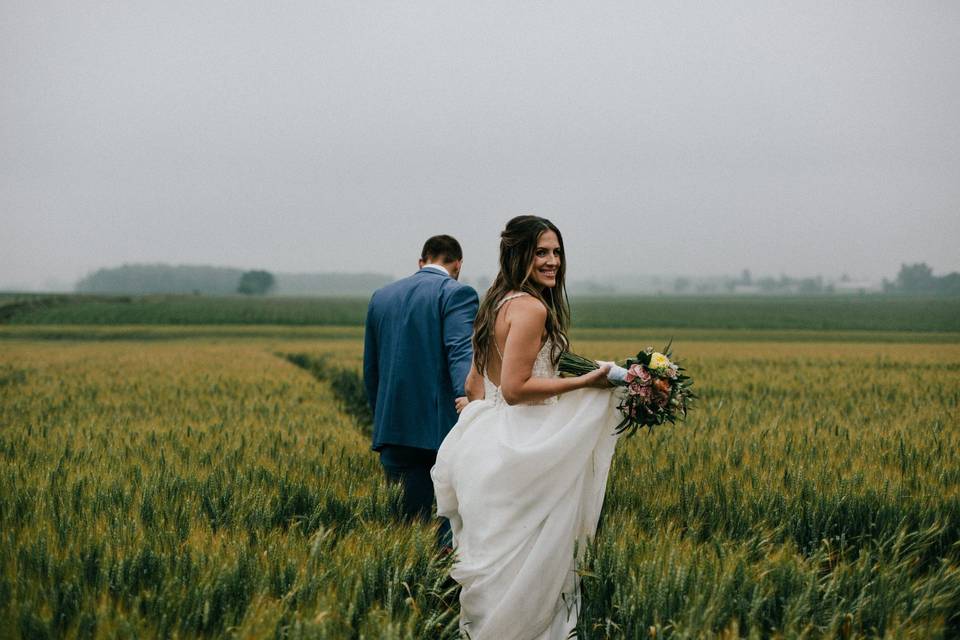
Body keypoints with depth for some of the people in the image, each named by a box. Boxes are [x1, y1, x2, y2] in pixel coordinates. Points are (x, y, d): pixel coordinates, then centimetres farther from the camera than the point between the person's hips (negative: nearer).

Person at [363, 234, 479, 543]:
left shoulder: (382, 297, 16)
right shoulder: (457, 293, -4)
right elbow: (461, 347, -22)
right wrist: (466, 393, -35)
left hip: (395, 428, 6)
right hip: (442, 425, -5)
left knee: (410, 518, 8)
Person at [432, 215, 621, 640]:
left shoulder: (496, 303, 14)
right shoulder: (531, 307, -15)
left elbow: (473, 385, 18)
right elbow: (515, 388, -19)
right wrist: (585, 382, -15)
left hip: (486, 442, 10)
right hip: (517, 453, -10)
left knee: (497, 563, 13)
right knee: (522, 559, -3)